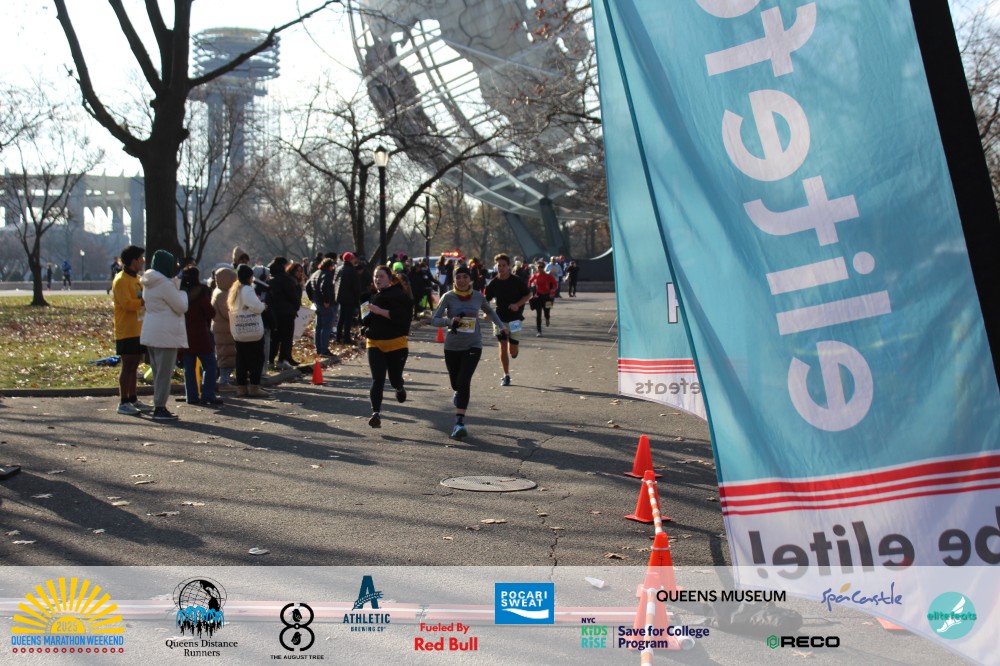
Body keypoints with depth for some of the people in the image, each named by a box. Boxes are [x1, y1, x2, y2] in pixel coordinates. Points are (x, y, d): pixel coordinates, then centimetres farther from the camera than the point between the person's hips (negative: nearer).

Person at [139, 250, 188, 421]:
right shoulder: (164, 284, -17)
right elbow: (181, 307, -12)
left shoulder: (149, 283, 11)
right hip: (165, 334, -9)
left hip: (151, 333, 9)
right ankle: (160, 408, -3)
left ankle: (158, 406, 20)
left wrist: (175, 286, 13)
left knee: (158, 371, 15)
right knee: (164, 372, -4)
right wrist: (182, 292, 6)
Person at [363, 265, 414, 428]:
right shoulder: (374, 297, 15)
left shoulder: (399, 296, -9)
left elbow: (401, 316, -23)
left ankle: (400, 388, 45)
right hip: (375, 343, 5)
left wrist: (380, 311, -25)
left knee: (395, 378, 8)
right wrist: (366, 316, 5)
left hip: (396, 343, -4)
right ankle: (376, 413, -10)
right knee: (377, 380, -8)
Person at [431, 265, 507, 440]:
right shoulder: (449, 297, -7)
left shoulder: (478, 297, 0)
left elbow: (489, 311, 21)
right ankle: (459, 393, 52)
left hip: (473, 346, 0)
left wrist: (502, 326, 15)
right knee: (455, 383, 12)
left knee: (464, 382, -16)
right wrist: (450, 321, -28)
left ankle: (459, 423, -17)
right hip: (452, 346, 1)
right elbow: (434, 320, -11)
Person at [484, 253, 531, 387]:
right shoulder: (493, 283, -1)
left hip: (514, 318, -1)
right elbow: (486, 300, 6)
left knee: (512, 351, 0)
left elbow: (528, 295, 2)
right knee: (503, 347, -4)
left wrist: (518, 304, -14)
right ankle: (506, 376, 6)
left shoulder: (517, 281, -7)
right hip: (499, 318, 1)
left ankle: (514, 352, 38)